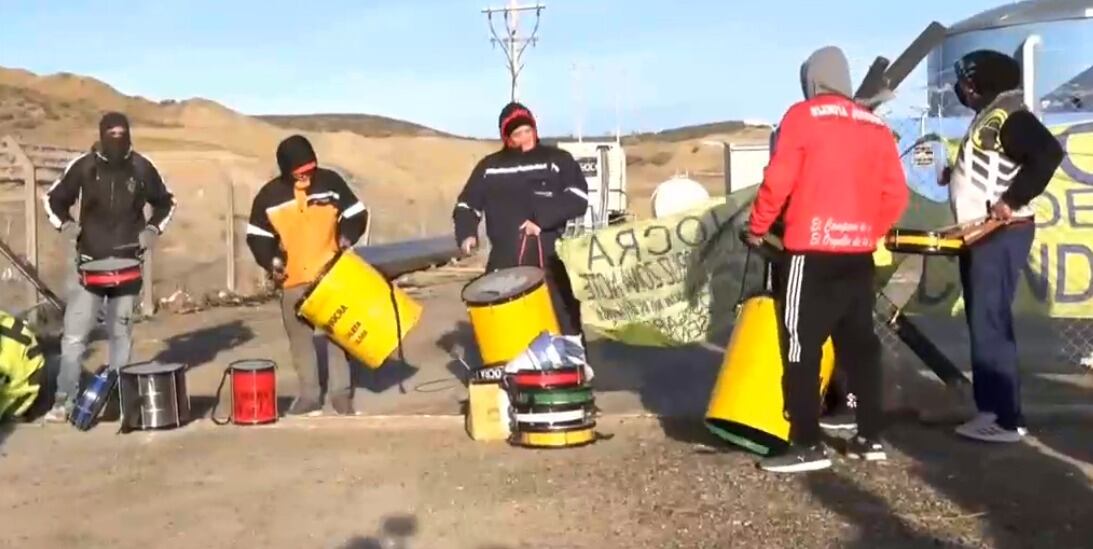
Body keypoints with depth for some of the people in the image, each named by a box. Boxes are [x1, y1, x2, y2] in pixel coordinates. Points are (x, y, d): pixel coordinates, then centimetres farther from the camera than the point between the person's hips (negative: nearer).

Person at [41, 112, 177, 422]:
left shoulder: (142, 167, -1)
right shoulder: (83, 166, -4)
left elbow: (166, 203, 14)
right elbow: (53, 199, 9)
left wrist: (152, 229, 0)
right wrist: (66, 225, -7)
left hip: (128, 264, 1)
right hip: (89, 262, -1)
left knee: (121, 332, 10)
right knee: (74, 334, -6)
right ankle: (64, 400, -1)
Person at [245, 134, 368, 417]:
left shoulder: (331, 181, -5)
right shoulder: (269, 195, -5)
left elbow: (356, 213, 3)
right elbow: (256, 235, 3)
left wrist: (347, 236, -15)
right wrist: (270, 260, -13)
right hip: (293, 280, 1)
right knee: (300, 339, 7)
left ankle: (341, 393, 11)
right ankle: (309, 396, 17)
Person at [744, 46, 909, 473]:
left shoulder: (802, 116, -2)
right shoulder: (876, 126, 13)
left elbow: (778, 180, -9)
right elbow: (896, 195, 11)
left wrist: (757, 227, 4)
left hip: (813, 250, -6)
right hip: (859, 253, 6)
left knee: (801, 345, -3)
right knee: (859, 343, 14)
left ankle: (807, 445, -5)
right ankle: (870, 437, 18)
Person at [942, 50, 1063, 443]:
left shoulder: (1009, 116, -12)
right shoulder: (988, 118, 20)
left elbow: (1048, 153, -26)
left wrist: (1011, 200, -24)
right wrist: (957, 175, 13)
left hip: (1000, 234, -11)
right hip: (981, 234, 11)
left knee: (990, 325, -12)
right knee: (982, 324, 12)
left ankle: (1006, 419, -10)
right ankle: (991, 408, 17)